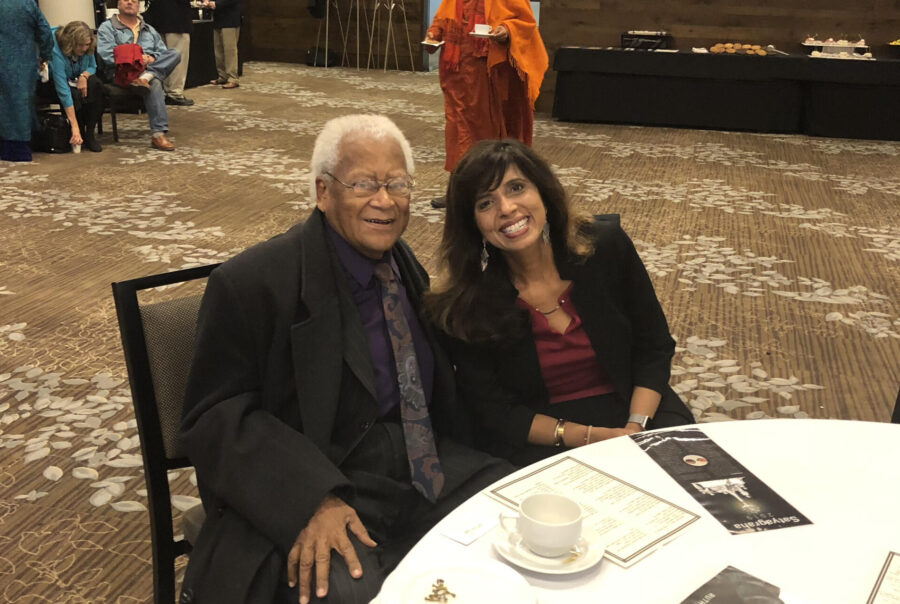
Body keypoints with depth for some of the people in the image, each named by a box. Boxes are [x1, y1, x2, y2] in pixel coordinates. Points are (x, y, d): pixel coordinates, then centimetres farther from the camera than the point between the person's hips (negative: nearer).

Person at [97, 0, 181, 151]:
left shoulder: (149, 30, 28)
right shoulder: (107, 27, 12)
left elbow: (163, 52, 17)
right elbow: (106, 55, -4)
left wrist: (151, 59, -7)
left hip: (151, 67, 5)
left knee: (174, 53, -21)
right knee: (154, 84, -37)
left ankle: (148, 75, -43)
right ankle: (158, 134, -43)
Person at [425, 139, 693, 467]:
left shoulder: (606, 246, -6)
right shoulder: (464, 303, -11)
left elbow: (654, 348, 1)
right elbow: (494, 414, -8)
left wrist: (635, 429, -15)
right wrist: (593, 438, -19)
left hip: (635, 412, 3)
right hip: (542, 440, -3)